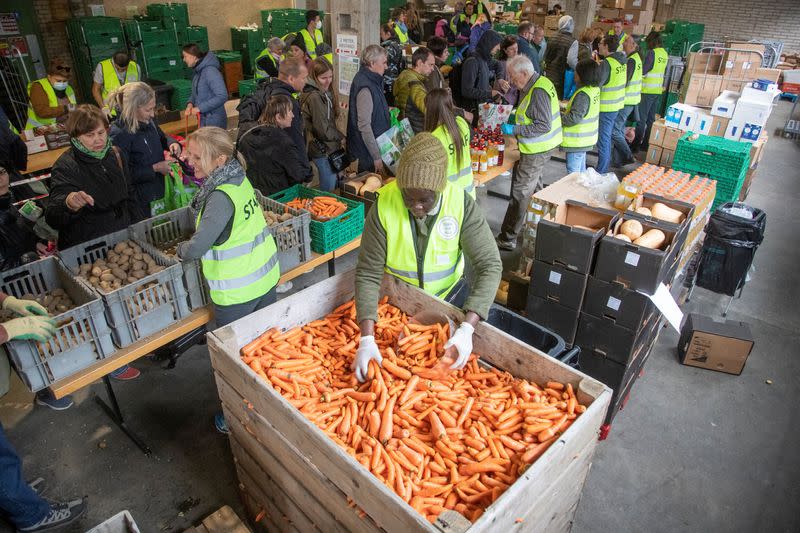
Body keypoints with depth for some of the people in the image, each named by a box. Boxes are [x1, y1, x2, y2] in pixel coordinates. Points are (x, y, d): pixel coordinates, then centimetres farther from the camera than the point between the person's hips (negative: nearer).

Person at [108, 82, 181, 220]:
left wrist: (172, 143, -3)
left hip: (159, 188, 7)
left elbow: (161, 137, 20)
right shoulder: (119, 134, -22)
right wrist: (155, 168, -22)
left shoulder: (148, 121, -1)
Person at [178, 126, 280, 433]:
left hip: (237, 292, -8)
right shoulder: (240, 179, 2)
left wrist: (180, 251, -3)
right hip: (265, 278, 9)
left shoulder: (221, 198, -26)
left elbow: (197, 247, -23)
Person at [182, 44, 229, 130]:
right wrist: (190, 103, -2)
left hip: (214, 122, -9)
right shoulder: (198, 71, 8)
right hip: (203, 120, 9)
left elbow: (222, 96, -28)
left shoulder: (210, 71, -20)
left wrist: (199, 108, -24)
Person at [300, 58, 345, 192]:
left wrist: (338, 137, 1)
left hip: (329, 147, 10)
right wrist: (341, 137, -7)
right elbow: (322, 130, -21)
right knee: (329, 191, -1)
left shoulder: (325, 93, 9)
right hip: (323, 150, -10)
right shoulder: (314, 97, -21)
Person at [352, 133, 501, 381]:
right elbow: (368, 273, -23)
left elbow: (489, 265, -26)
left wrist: (467, 328, -39)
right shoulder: (384, 205, -25)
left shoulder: (461, 203, -25)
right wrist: (367, 338, -34)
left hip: (448, 293, 1)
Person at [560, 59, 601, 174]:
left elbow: (574, 118, -28)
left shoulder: (583, 94, -25)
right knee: (581, 170, 23)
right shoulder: (595, 89, 4)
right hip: (585, 139, 10)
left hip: (577, 141, -10)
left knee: (573, 171, 1)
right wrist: (569, 104, 7)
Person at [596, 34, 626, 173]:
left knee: (603, 139, 0)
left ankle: (601, 171, 7)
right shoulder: (620, 60, 5)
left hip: (606, 107, -9)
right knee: (607, 137, 21)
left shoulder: (606, 63, -20)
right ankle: (606, 164, 33)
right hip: (616, 104, 9)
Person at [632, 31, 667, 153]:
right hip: (658, 90, 7)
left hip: (647, 90, -7)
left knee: (641, 118, -3)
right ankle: (646, 144, 16)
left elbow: (643, 71, -16)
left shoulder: (652, 52, -15)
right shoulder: (665, 54, 9)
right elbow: (662, 71, 14)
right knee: (651, 118, 12)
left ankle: (636, 145, -1)